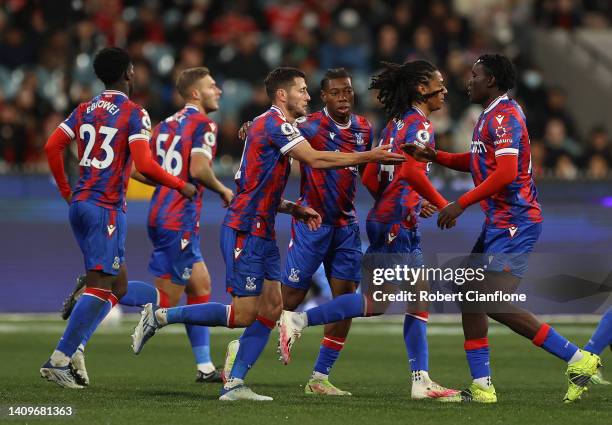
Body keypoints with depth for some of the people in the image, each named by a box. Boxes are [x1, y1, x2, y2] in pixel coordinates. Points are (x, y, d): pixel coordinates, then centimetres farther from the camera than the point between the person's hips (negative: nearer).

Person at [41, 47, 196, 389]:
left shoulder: (85, 110, 12)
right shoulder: (134, 113, -8)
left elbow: (52, 147, 10)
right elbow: (145, 165, -17)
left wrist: (67, 192, 20)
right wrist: (182, 186, -4)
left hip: (79, 203, 8)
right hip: (106, 209, -8)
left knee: (117, 285, 14)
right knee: (100, 287, -6)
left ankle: (72, 350, 3)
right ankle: (60, 359, -12)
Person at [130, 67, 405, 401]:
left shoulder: (276, 125, 19)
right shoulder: (274, 122, -12)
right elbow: (315, 159, -22)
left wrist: (294, 209, 11)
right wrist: (368, 157, -18)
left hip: (261, 232, 10)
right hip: (244, 232, -10)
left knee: (272, 307, 4)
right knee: (244, 315, -9)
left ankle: (234, 384, 3)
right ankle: (159, 317, -1)